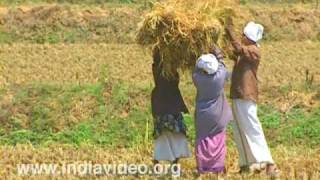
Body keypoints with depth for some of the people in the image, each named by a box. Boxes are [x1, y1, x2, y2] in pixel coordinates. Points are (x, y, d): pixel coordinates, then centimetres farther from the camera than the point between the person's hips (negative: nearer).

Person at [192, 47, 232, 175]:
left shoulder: (197, 77, -16)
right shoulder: (220, 76, -15)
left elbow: (196, 71, 8)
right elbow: (222, 68, 7)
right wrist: (219, 57, 19)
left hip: (202, 115, 0)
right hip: (217, 115, 0)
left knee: (202, 140, 8)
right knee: (217, 140, 7)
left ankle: (202, 168, 7)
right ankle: (217, 167, 6)